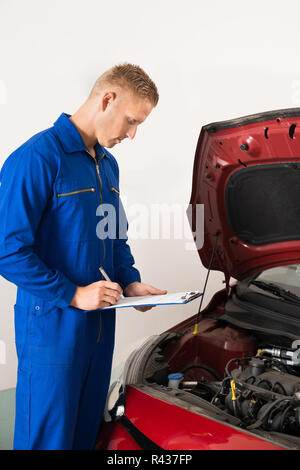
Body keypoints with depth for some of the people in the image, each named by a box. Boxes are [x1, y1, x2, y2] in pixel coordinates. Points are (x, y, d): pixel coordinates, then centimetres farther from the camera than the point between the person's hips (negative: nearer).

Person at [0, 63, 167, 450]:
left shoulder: (108, 164, 13)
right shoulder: (37, 158, -16)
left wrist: (130, 283, 6)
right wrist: (73, 295, -19)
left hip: (100, 324, 8)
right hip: (52, 326, -8)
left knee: (88, 430, 19)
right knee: (48, 435, 6)